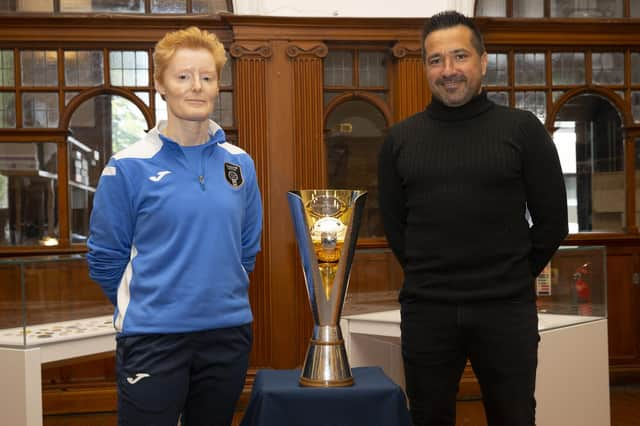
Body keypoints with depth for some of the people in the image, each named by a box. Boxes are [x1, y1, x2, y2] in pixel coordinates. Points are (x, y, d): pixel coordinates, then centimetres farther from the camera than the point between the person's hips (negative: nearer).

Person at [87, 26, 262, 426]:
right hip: (153, 337, -4)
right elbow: (105, 257, -2)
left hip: (229, 332, 4)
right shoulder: (129, 167, -8)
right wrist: (148, 306, 7)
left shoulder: (240, 163, 3)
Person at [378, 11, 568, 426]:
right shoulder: (400, 139, 5)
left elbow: (552, 219, 2)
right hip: (426, 309, 2)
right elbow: (393, 223, 11)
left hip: (506, 309, -1)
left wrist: (515, 277, 4)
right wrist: (427, 277, 8)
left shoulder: (523, 129, -1)